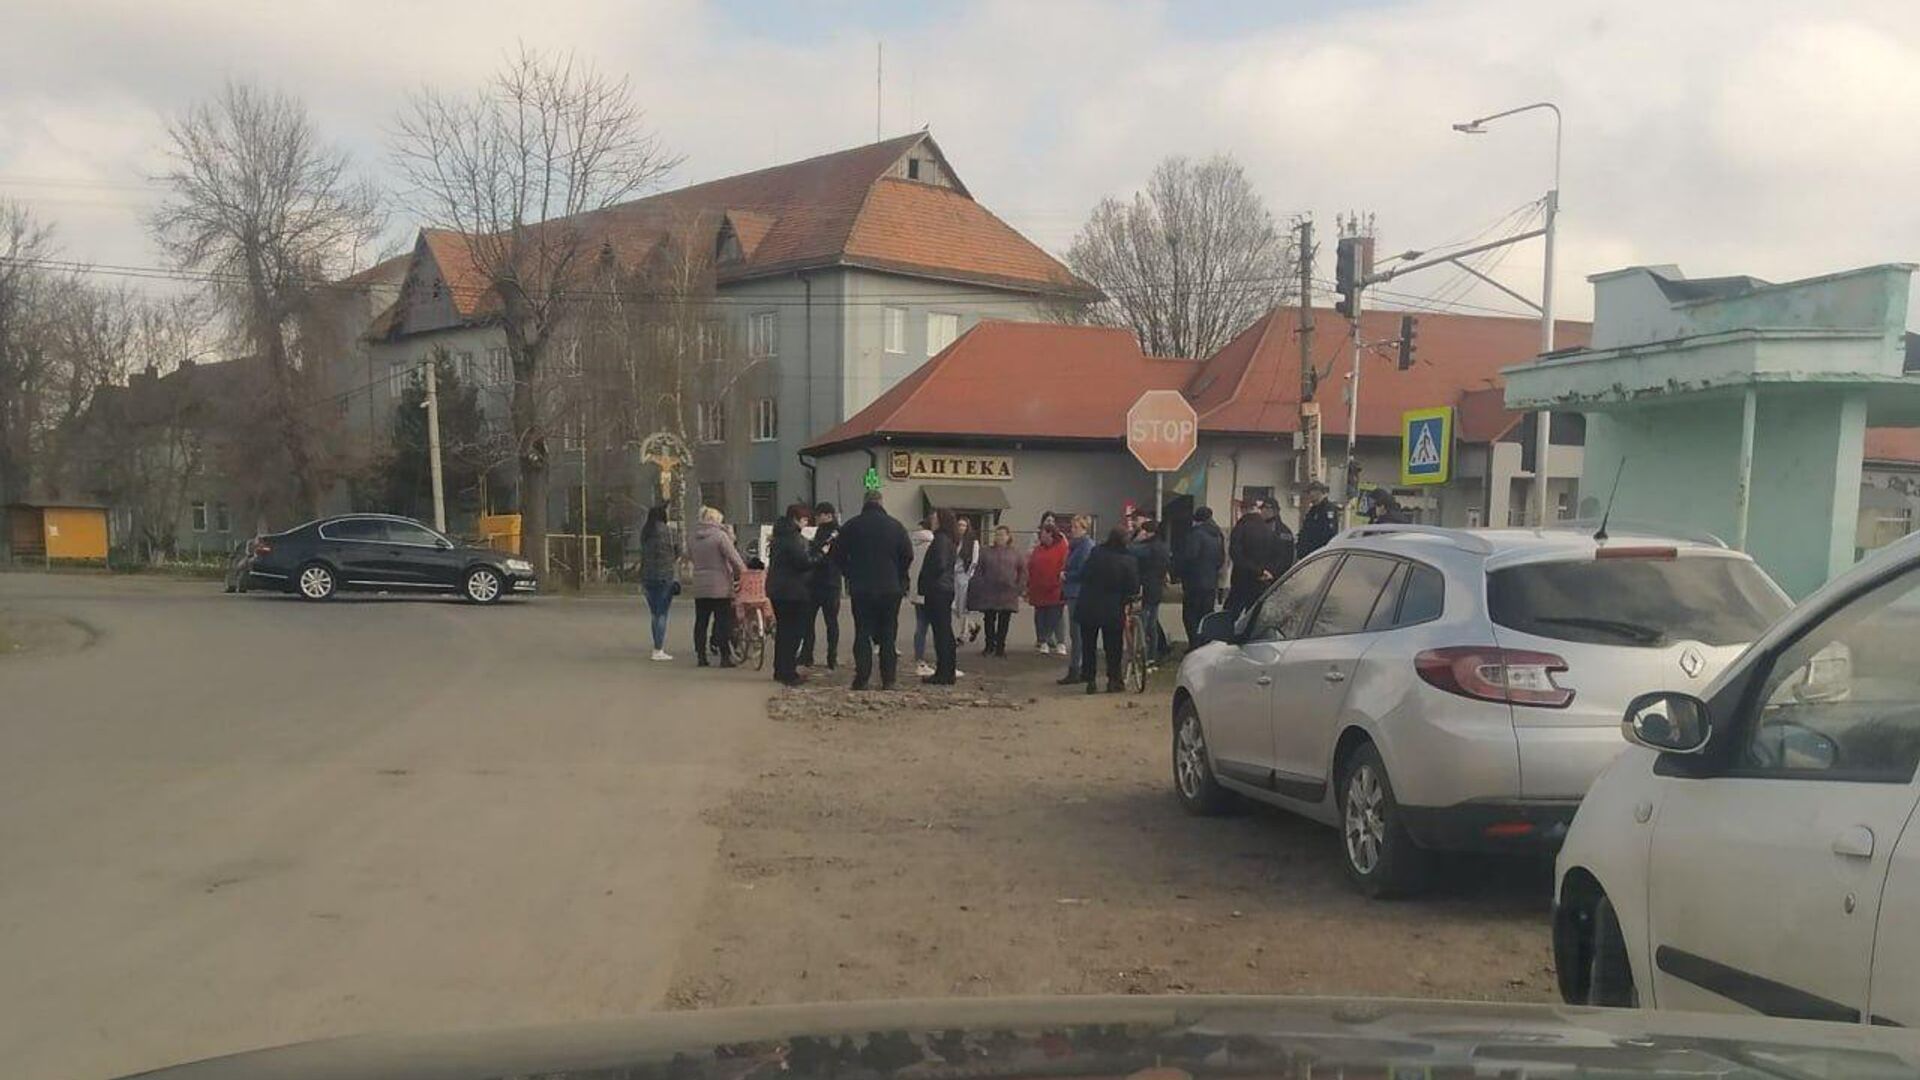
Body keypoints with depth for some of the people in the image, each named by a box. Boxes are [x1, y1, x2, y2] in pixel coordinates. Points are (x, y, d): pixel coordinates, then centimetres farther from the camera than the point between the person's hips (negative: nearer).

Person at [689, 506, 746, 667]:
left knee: (701, 621, 9)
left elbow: (689, 555, 16)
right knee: (723, 622, -1)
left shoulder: (694, 538, 8)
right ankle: (725, 657, -1)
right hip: (720, 587, -6)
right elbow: (734, 557, -13)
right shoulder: (720, 536, -10)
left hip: (699, 587, 6)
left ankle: (700, 656, 10)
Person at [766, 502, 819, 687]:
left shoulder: (779, 536, 14)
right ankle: (788, 673, -5)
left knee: (783, 630, 17)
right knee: (793, 632, -5)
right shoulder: (793, 538, -17)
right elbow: (804, 562, -22)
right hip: (793, 591, -10)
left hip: (776, 589, 10)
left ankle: (780, 671, 23)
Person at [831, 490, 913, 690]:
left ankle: (862, 679, -2)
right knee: (888, 636, 5)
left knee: (862, 634, 4)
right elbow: (908, 555, 1)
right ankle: (888, 680, 3)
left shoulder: (851, 526, 0)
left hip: (860, 589, 0)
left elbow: (838, 555, 2)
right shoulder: (896, 526, 1)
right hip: (890, 589, 0)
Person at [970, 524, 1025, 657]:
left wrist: (1019, 587, 3)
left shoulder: (1014, 554, 6)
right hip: (989, 594, 0)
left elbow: (1023, 570, 11)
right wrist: (979, 586, -8)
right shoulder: (986, 552, 3)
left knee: (1004, 622, 4)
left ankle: (1000, 647, 11)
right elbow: (978, 571, 1)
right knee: (989, 621, 4)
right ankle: (989, 646, 14)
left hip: (1008, 595, 0)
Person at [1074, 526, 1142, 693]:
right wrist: (1125, 600, 10)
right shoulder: (1129, 561, -12)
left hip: (1088, 609, 2)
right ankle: (1113, 680, 12)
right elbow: (1134, 589, -9)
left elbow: (1082, 575, 2)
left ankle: (1090, 680, 13)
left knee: (1088, 646, 12)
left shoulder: (1095, 553, -6)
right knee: (1113, 647, 12)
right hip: (1113, 610, -2)